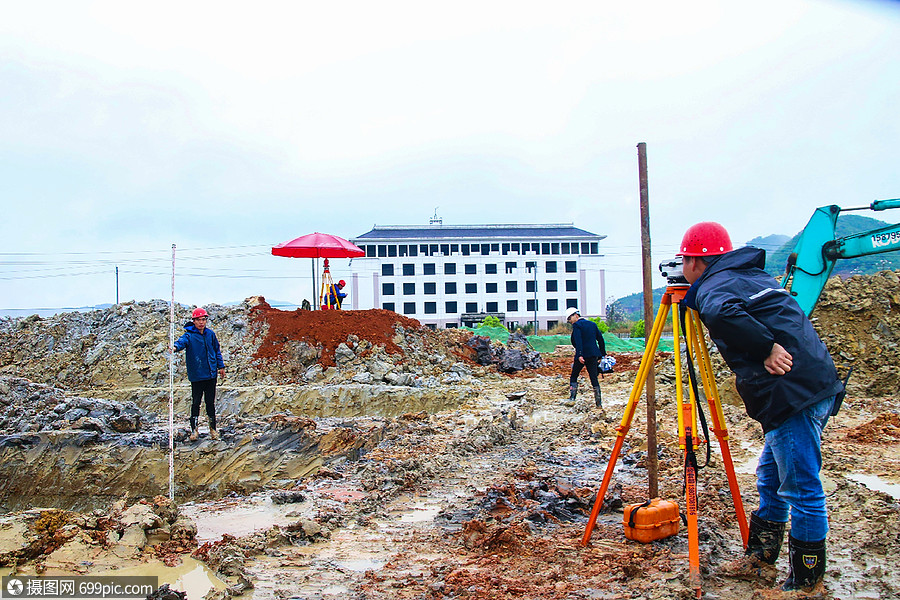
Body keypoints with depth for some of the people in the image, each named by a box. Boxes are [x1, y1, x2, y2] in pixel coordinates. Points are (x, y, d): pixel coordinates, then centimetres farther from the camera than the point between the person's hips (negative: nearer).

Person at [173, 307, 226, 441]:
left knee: (211, 402, 10)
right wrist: (175, 346, -50)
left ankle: (213, 428, 21)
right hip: (196, 376, -3)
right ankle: (194, 429, 12)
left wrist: (221, 366, 16)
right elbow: (182, 341, -28)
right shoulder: (190, 335, -6)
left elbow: (217, 350, 17)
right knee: (196, 402, 1)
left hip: (211, 374, 3)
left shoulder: (210, 334, 7)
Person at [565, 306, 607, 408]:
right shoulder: (592, 324, 15)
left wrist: (579, 355, -25)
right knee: (594, 378, 5)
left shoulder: (576, 325, -4)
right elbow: (601, 339, 15)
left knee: (573, 377, 10)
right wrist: (602, 354, 18)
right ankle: (599, 403, 0)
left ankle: (572, 398, 1)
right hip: (593, 355, 5)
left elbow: (578, 341, -18)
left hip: (582, 355, -5)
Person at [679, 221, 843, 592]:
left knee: (801, 488, -2)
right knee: (771, 475, 19)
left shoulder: (713, 286, -7)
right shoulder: (756, 275, 21)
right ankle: (760, 555, 31)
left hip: (794, 394, -10)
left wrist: (766, 348, -23)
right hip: (820, 386, 10)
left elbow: (722, 313, -30)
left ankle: (805, 581, 8)